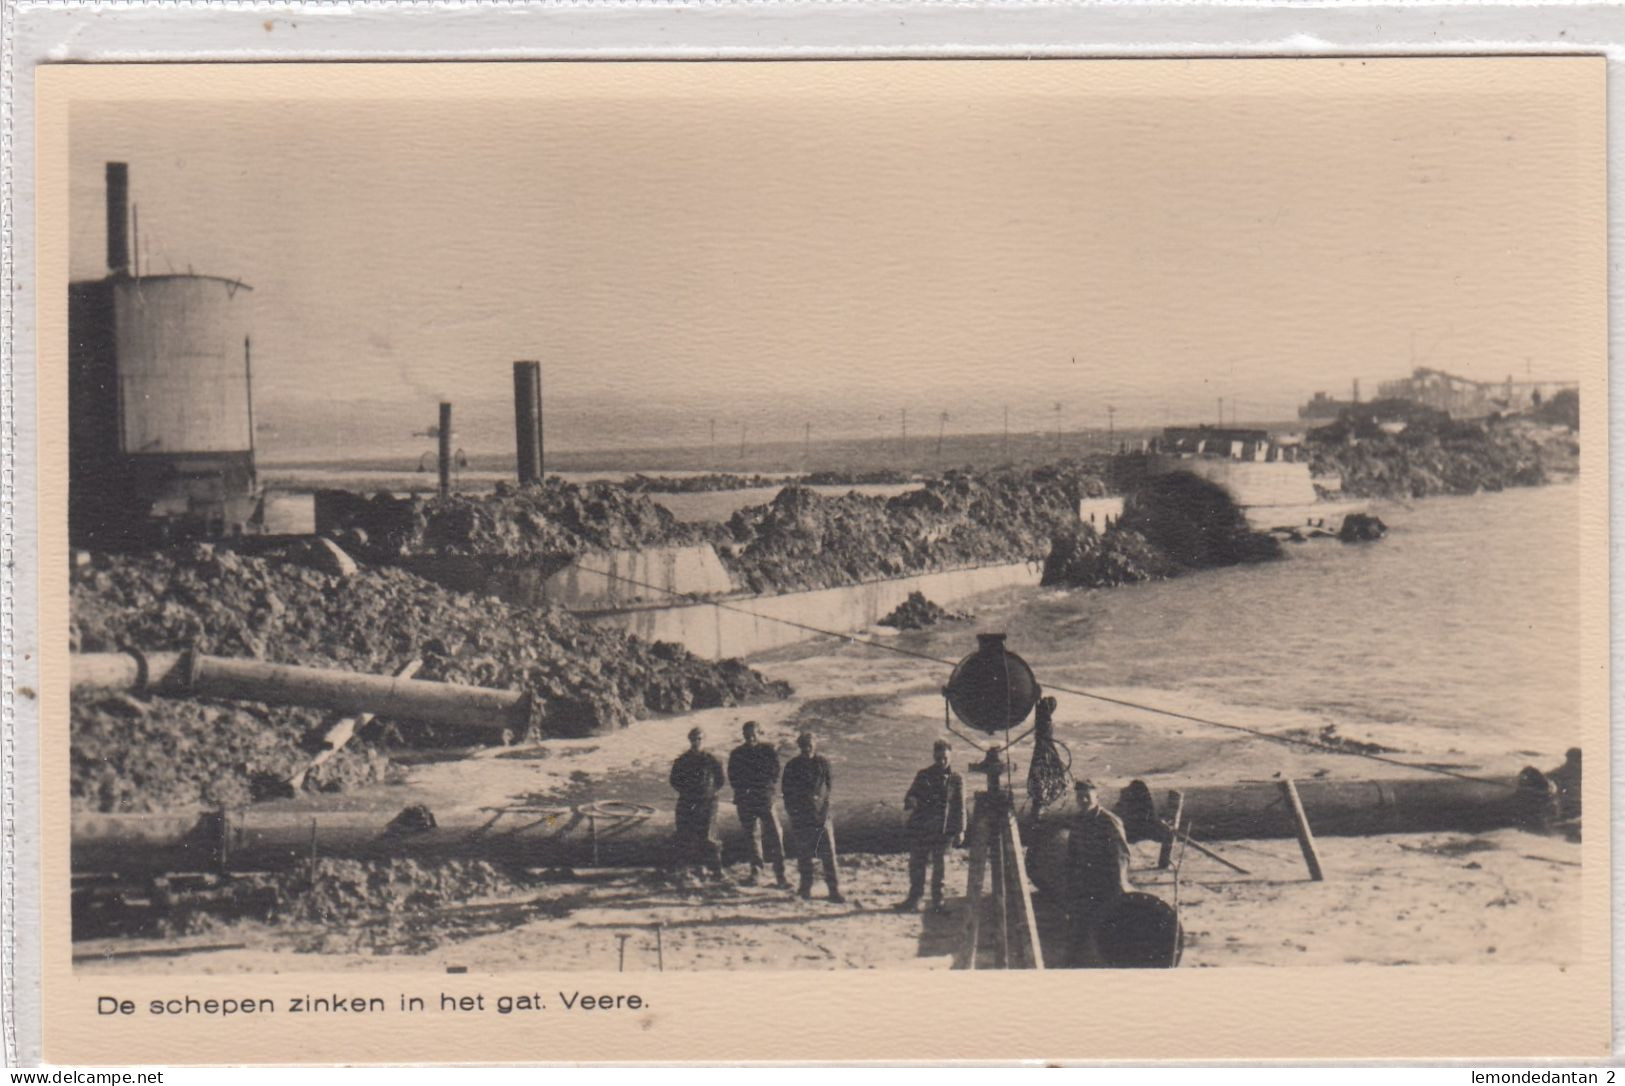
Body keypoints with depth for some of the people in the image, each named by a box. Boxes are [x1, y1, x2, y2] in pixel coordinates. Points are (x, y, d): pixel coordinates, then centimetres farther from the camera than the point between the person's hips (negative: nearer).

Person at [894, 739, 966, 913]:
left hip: (944, 830, -1)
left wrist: (960, 830, 0)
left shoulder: (956, 779, 4)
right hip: (920, 828, 1)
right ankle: (914, 898, 14)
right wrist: (910, 802, -13)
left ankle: (937, 901, 11)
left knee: (939, 866, 3)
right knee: (916, 864, 3)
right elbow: (911, 796, 12)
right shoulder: (923, 775, 8)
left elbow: (960, 807, 6)